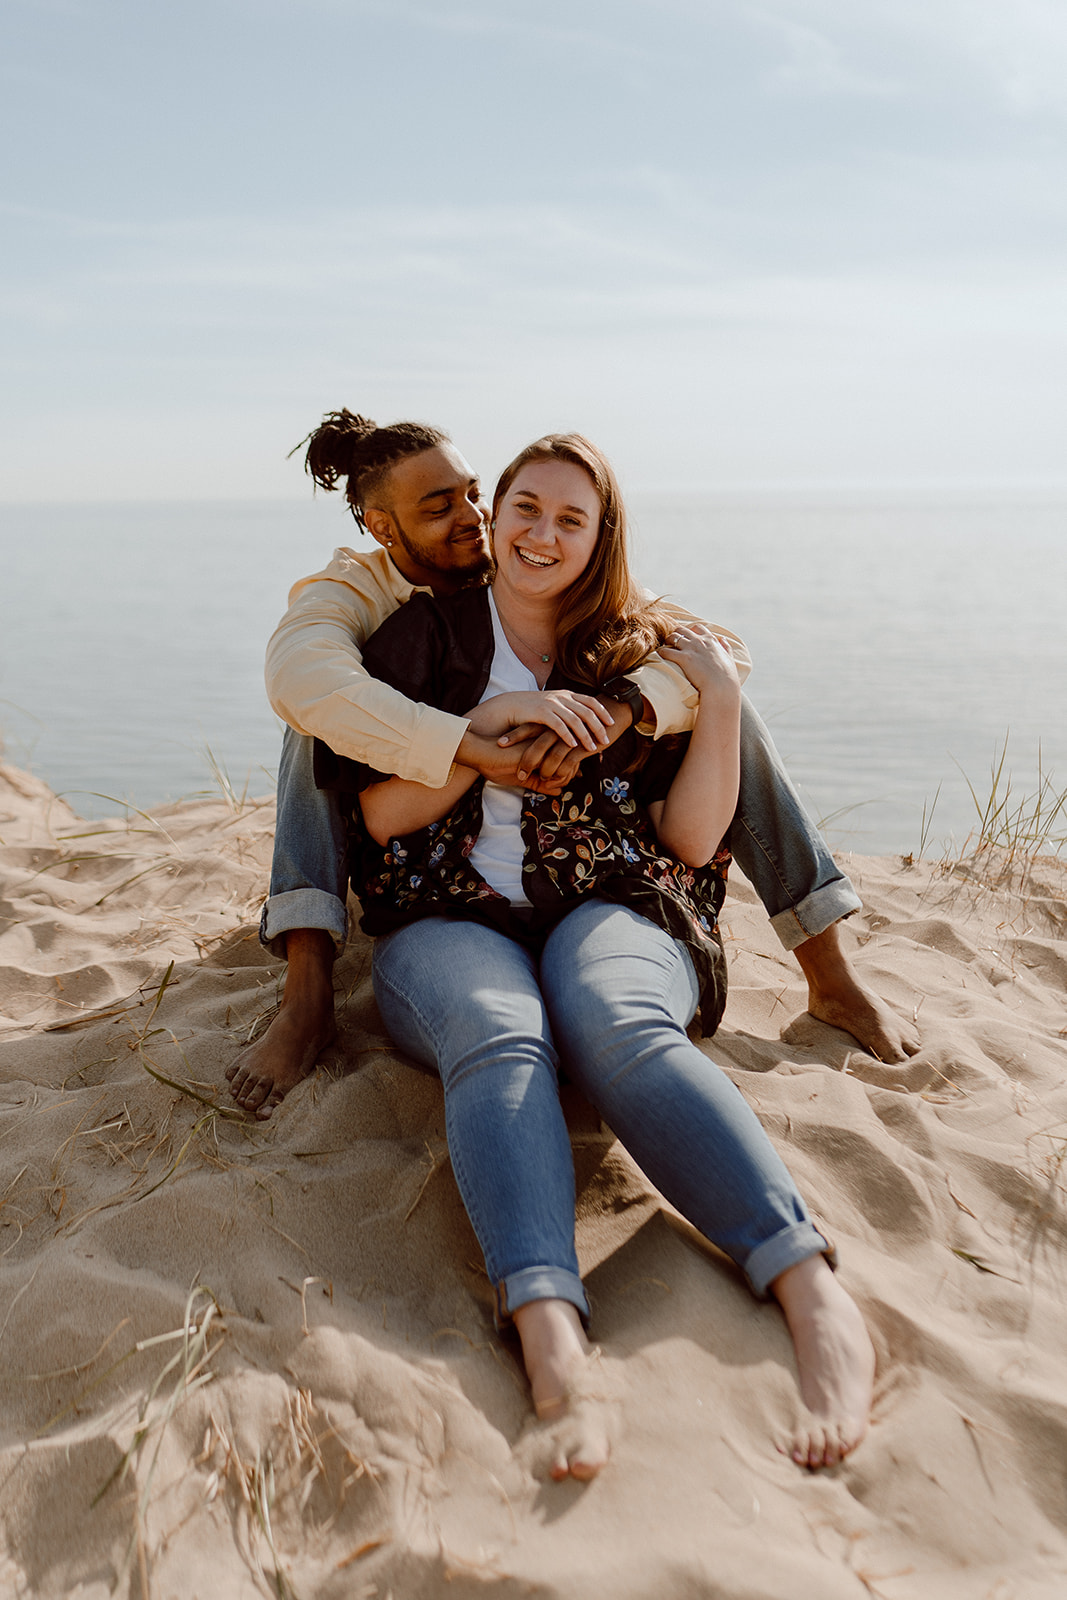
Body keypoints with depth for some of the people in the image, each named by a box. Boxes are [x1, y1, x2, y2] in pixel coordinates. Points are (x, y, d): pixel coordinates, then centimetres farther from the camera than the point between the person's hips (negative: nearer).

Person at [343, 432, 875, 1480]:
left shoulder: (642, 654, 13)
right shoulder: (425, 635, 12)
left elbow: (694, 841, 7)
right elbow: (382, 813, 2)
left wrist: (722, 698, -2)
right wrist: (497, 718, -9)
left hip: (607, 912, 0)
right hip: (449, 926, 0)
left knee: (616, 1024, -35)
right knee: (500, 1039, -35)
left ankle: (814, 1297, -46)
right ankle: (551, 1337, -51)